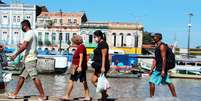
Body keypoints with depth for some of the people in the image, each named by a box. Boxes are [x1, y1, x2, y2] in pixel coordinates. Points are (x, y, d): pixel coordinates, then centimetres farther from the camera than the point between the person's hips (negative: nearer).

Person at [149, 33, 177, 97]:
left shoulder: (162, 46, -14)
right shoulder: (157, 47, 16)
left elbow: (164, 58, -21)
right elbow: (155, 59, 17)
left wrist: (163, 70, -25)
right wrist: (152, 69, 14)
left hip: (161, 68, -10)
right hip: (158, 67, 10)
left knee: (152, 82, -8)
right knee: (168, 82, 13)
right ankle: (175, 96, 20)